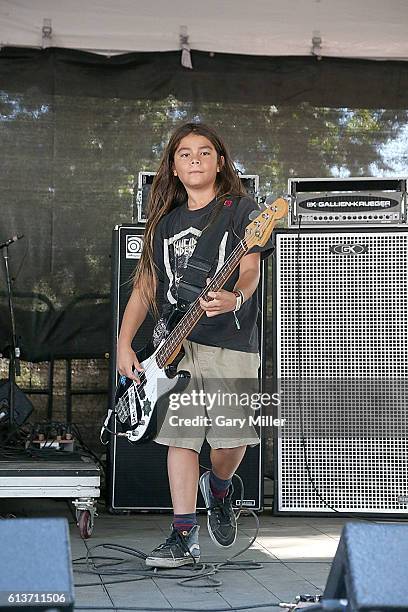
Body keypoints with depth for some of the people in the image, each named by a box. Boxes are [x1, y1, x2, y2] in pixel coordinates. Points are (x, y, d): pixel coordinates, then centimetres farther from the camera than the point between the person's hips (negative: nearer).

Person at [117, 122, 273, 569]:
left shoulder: (239, 209, 2)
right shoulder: (164, 222, 16)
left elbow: (250, 270, -11)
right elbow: (146, 285, 17)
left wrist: (234, 299, -34)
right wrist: (124, 345, 7)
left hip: (231, 343, -3)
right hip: (174, 346, 4)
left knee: (233, 438, -7)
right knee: (181, 437, -1)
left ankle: (218, 489, 27)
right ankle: (183, 538, 4)